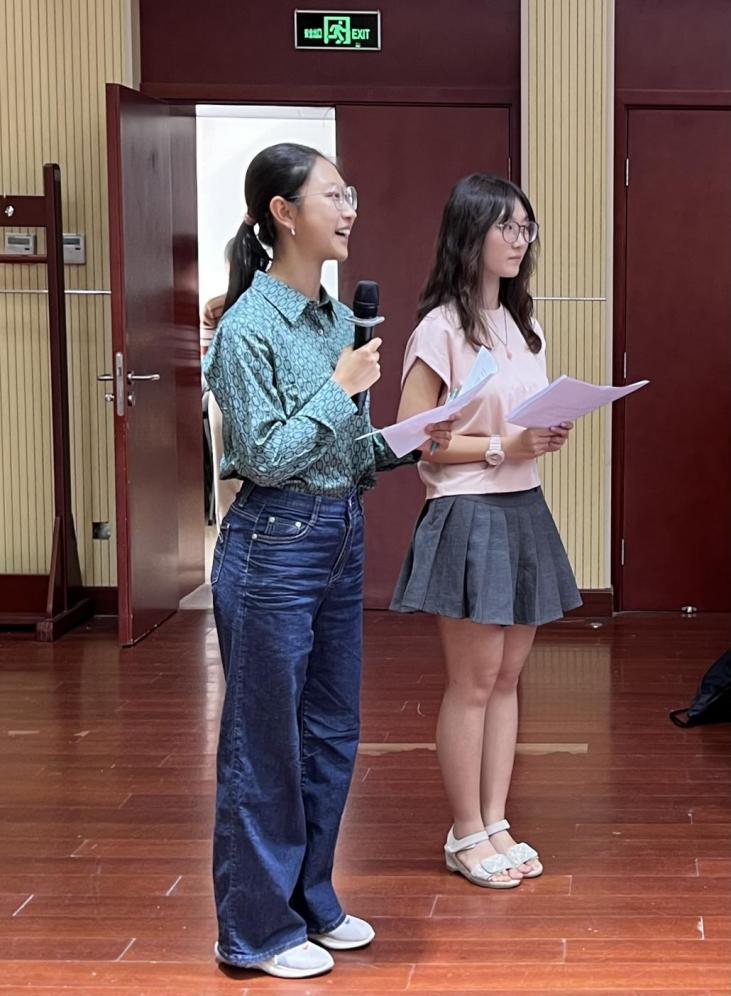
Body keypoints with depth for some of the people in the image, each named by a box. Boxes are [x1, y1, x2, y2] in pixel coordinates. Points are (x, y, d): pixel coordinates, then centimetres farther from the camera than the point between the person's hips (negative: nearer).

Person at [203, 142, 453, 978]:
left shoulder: (338, 319, 9)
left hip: (341, 536, 8)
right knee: (266, 745, 3)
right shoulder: (249, 327, -15)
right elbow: (265, 456, -19)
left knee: (332, 735, 16)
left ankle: (311, 902, 32)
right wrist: (340, 388, -17)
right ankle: (257, 929, 18)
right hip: (273, 546, -8)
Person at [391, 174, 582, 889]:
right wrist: (503, 446, -18)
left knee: (508, 675, 11)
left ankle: (494, 823, 21)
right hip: (469, 516, -8)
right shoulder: (441, 329, -11)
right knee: (474, 680, 0)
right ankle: (466, 835, 13)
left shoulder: (523, 328, 13)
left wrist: (550, 436, -1)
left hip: (524, 510, 8)